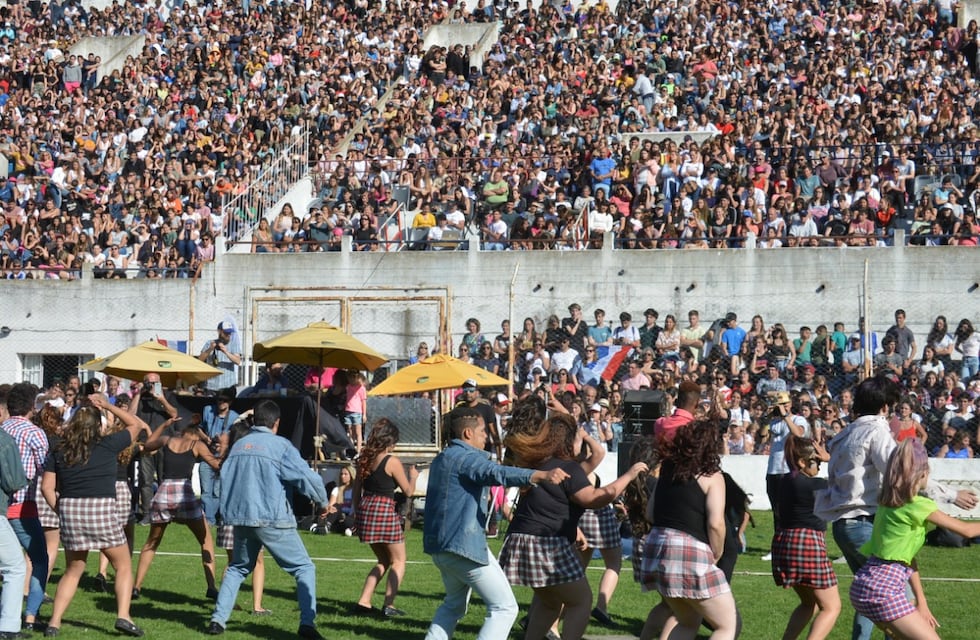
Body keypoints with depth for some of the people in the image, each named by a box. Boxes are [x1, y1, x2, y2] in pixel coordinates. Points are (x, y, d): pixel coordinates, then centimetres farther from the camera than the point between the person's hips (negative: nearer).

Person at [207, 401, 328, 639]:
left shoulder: (238, 445, 10)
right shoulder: (280, 446, -6)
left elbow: (225, 478, 16)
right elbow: (307, 477, -12)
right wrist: (322, 502, 4)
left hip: (241, 518, 5)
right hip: (273, 519, -5)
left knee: (237, 568, 25)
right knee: (304, 568, 3)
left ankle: (218, 619, 16)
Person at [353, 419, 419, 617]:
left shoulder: (364, 460, 9)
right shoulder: (392, 462, -10)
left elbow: (357, 490, 14)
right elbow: (408, 491, -3)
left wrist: (357, 513, 23)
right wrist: (413, 476, 17)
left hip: (365, 509, 7)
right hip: (385, 511, -7)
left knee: (383, 561, 20)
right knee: (398, 561, 8)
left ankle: (364, 601, 10)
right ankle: (388, 605, -2)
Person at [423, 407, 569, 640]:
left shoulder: (443, 458, 18)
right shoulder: (466, 457, -13)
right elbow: (498, 473, -33)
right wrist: (541, 476, -46)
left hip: (438, 544, 10)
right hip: (464, 543, -10)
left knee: (454, 604, 29)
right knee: (504, 607, -7)